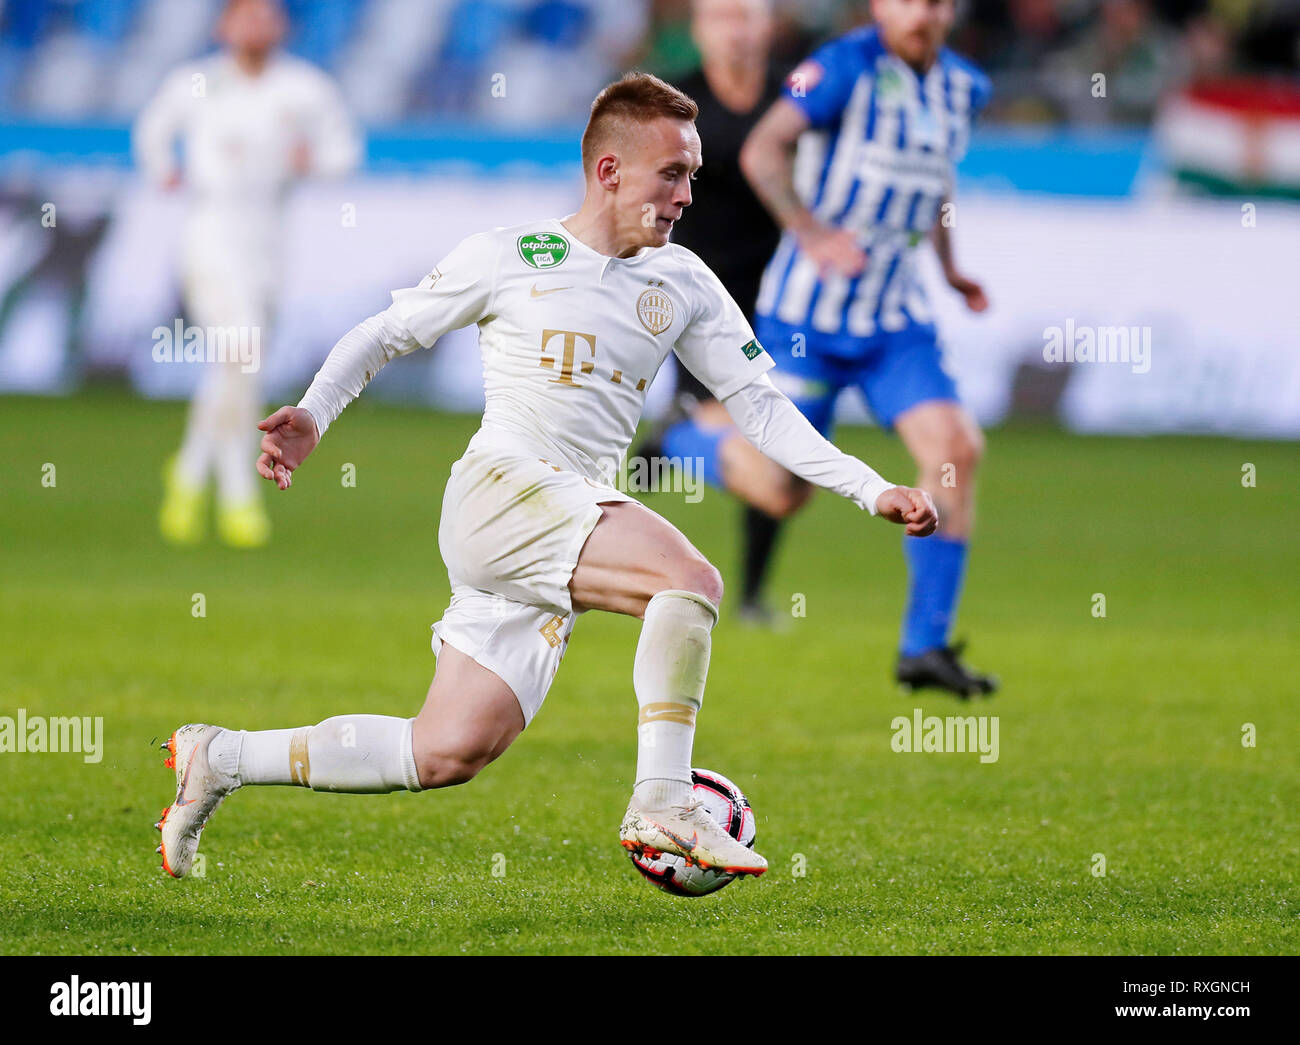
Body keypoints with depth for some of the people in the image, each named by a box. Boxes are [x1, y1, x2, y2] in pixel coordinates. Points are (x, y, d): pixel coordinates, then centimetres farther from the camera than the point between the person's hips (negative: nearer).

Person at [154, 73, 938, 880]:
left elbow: (760, 406, 15)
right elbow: (385, 334, 10)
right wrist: (313, 415, -7)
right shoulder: (509, 258, 1)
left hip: (581, 524, 6)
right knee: (691, 578, -26)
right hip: (501, 491, -6)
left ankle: (221, 760, 13)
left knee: (452, 752, 0)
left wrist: (872, 489, 4)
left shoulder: (683, 283, 14)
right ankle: (662, 805, -22)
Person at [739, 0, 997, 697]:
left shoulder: (962, 88, 7)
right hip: (805, 315, -5)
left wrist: (949, 266, 19)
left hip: (895, 322, 5)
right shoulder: (847, 66, -14)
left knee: (955, 449, -15)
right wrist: (811, 232, -34)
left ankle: (924, 647, -9)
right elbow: (762, 150, -22)